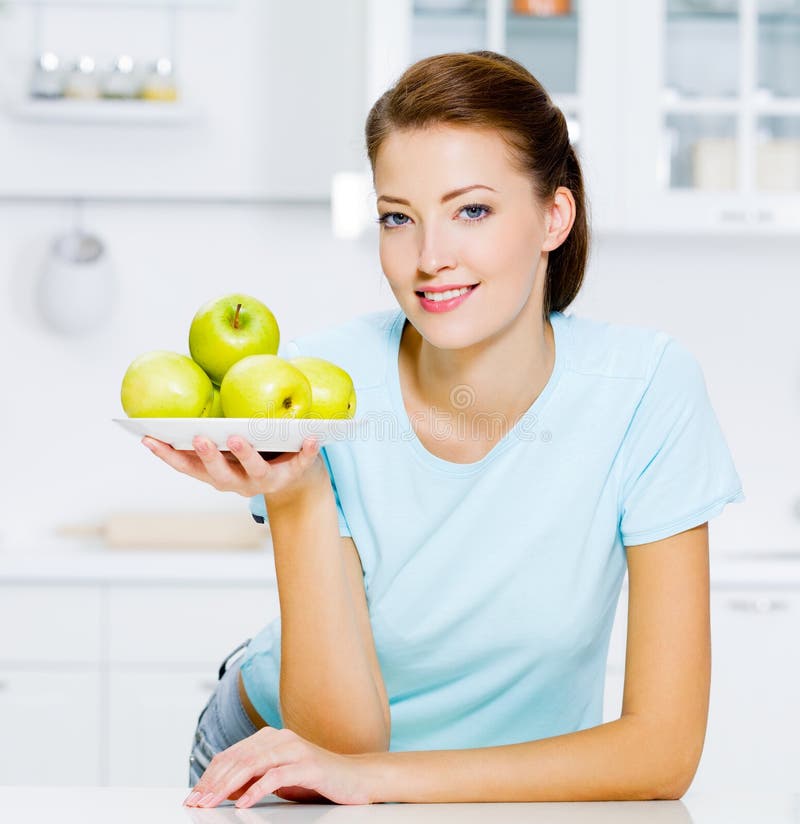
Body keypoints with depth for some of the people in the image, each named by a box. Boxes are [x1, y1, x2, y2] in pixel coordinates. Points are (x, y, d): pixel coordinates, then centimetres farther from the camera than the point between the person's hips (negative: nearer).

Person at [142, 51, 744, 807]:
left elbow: (664, 748, -18)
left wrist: (379, 776, -24)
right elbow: (342, 736, -19)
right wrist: (295, 498, -32)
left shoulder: (645, 386, -18)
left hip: (524, 789, -1)